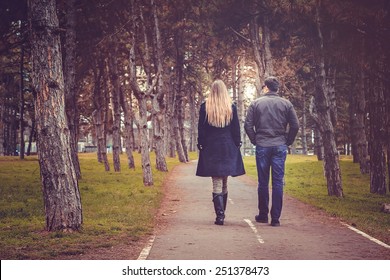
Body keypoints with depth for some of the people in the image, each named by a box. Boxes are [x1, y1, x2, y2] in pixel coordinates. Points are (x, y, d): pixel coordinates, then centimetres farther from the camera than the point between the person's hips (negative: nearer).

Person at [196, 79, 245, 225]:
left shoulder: (205, 107, -4)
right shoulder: (231, 107, -1)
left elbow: (201, 129, 0)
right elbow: (236, 129, 3)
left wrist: (201, 145, 8)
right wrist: (237, 144, 11)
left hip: (211, 149, -2)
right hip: (228, 148, 2)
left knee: (217, 183, -2)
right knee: (224, 183, 14)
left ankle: (220, 215, -10)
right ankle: (222, 212, 21)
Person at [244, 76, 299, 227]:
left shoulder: (256, 103, 1)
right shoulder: (286, 104, 3)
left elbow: (248, 125, -3)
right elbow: (295, 126, -1)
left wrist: (255, 141, 8)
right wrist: (288, 141, 10)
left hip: (262, 146, 0)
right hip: (280, 147, 0)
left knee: (263, 182, 8)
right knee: (278, 182, 2)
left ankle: (263, 215, 15)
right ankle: (275, 218, 1)